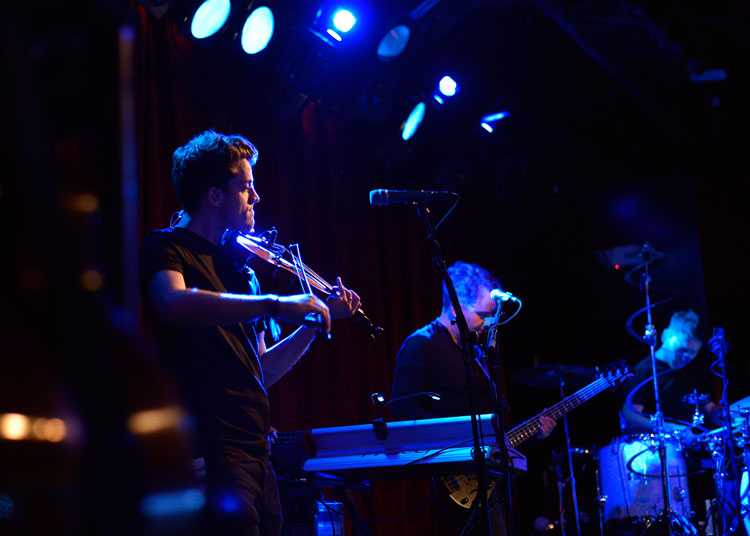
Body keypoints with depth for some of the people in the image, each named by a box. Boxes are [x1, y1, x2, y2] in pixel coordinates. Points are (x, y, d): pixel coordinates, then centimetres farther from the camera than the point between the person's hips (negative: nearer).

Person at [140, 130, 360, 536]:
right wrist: (274, 304, -27)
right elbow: (174, 303, -25)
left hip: (255, 451, 7)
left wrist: (316, 321, 16)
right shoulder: (165, 248, 0)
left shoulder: (238, 269, 19)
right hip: (209, 449, -7)